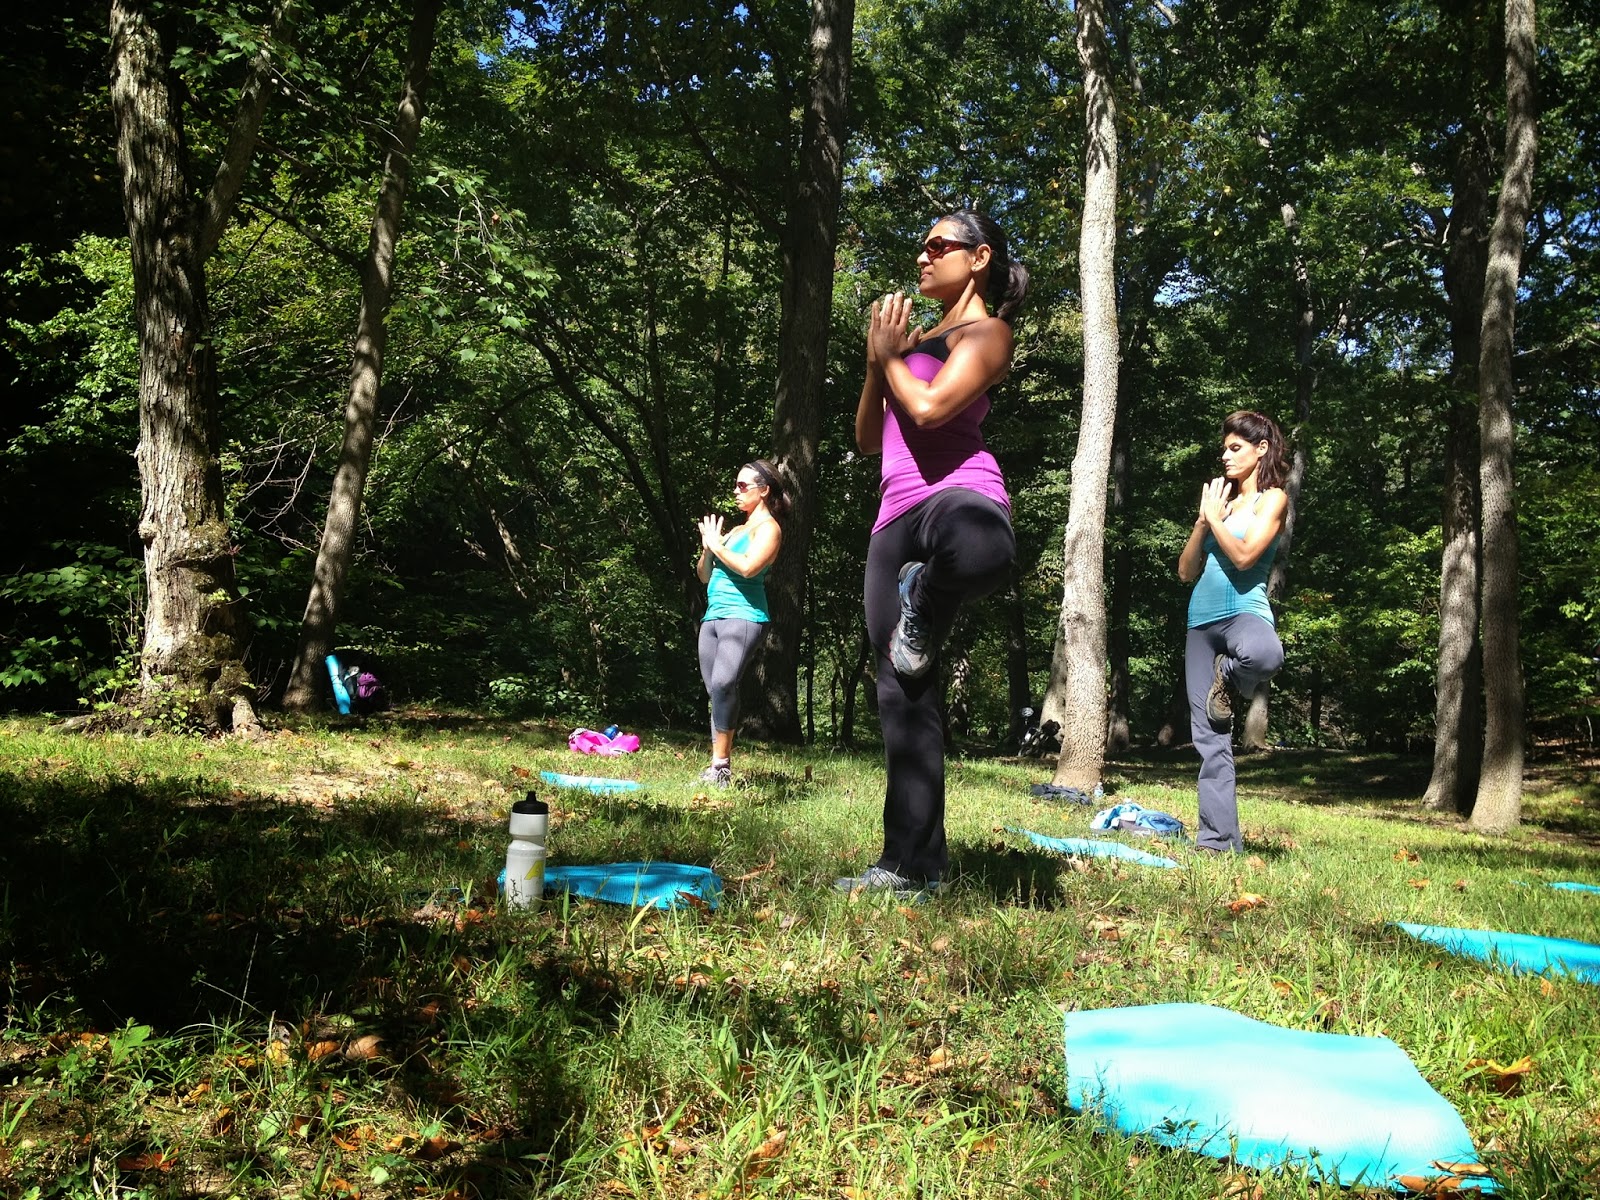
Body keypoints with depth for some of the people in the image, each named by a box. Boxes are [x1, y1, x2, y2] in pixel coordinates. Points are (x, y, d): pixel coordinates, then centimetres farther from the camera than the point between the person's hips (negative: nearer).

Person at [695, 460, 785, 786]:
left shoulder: (768, 527, 1)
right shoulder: (736, 530, 24)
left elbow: (748, 567, -18)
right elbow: (704, 575, 24)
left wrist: (717, 545, -5)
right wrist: (707, 548, 6)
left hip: (743, 616, -8)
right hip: (713, 616, 8)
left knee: (723, 684, -23)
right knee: (717, 692, 2)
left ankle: (721, 765, -22)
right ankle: (719, 766, 2)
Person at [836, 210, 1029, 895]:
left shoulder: (986, 331, 5)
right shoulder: (921, 340, 30)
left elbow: (929, 407, -13)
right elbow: (868, 438, 24)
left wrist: (890, 355, 4)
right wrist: (879, 361, 11)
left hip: (955, 488, -8)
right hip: (897, 511, 8)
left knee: (977, 549, -49)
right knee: (902, 688, 3)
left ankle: (923, 605, -14)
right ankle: (911, 864, 7)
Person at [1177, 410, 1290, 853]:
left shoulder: (1272, 498, 2)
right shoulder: (1220, 497, 18)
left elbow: (1244, 555, -14)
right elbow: (1186, 571, 14)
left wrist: (1215, 516, -2)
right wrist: (1203, 521, 2)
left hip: (1244, 611, -5)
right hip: (1202, 621, 6)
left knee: (1264, 654, -44)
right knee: (1210, 738, 0)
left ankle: (1229, 678, -9)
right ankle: (1215, 839, 5)